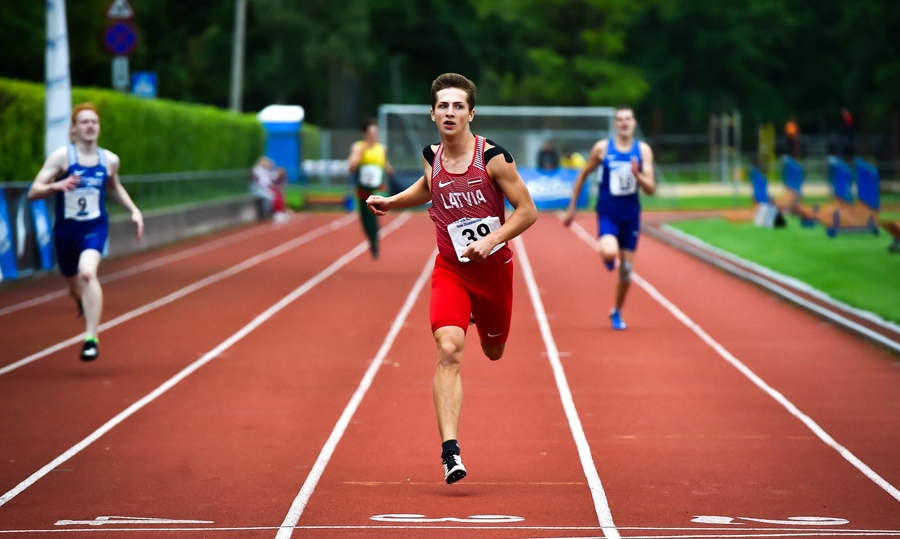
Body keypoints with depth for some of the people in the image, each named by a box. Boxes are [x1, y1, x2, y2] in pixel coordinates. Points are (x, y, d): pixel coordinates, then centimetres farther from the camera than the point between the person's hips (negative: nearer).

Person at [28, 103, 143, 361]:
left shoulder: (110, 160, -1)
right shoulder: (62, 156, -11)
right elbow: (33, 192, -14)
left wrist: (134, 209, 10)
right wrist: (57, 186, -34)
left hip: (95, 227, -1)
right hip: (65, 230, 1)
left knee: (87, 273, -29)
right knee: (74, 284, 18)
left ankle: (91, 338, -29)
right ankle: (86, 306, 58)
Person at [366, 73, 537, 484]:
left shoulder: (493, 157, -15)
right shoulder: (432, 158, -2)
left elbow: (527, 211, -12)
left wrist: (490, 241, -24)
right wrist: (391, 201, 10)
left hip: (493, 268, -1)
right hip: (450, 269, 1)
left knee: (493, 351, 21)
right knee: (448, 350, -20)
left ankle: (482, 315, 60)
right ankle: (450, 449, -25)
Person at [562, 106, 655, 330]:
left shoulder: (643, 150, -2)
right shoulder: (602, 148, -5)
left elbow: (651, 189, -6)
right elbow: (582, 175, 7)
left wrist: (637, 175, -26)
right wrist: (571, 208, 8)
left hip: (631, 213, 2)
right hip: (608, 212, -2)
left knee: (626, 267, 6)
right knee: (609, 253, -30)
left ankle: (617, 312, 26)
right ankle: (608, 257, 9)